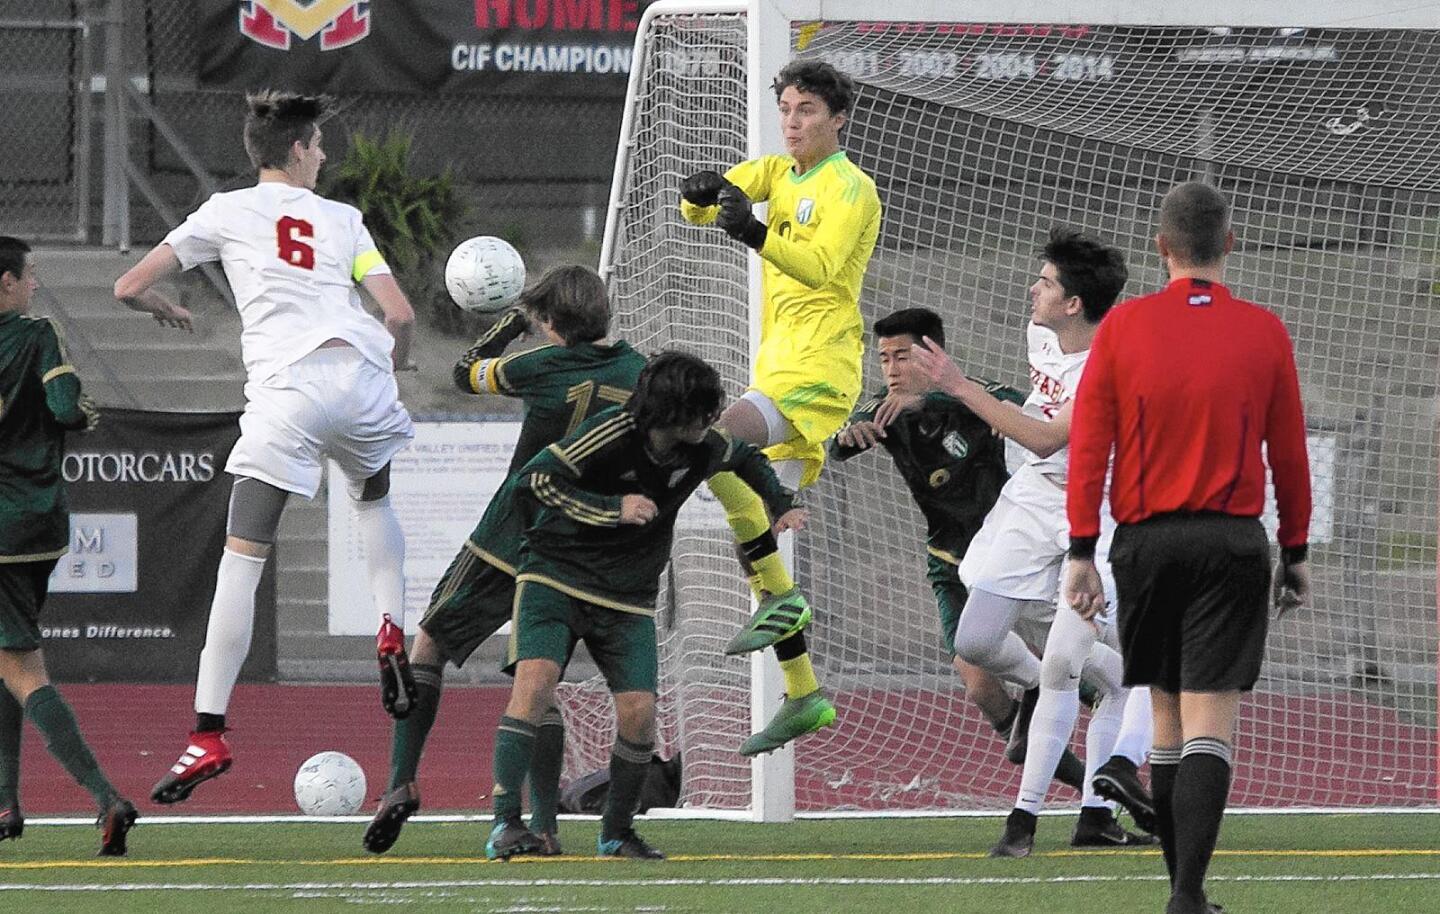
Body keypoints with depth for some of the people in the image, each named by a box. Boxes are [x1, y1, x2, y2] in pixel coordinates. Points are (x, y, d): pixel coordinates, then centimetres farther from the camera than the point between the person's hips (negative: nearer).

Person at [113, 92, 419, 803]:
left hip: (285, 390, -3)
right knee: (373, 498, 36)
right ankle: (392, 636, 18)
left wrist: (167, 309, 35)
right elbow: (400, 315, 9)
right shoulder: (343, 219, 17)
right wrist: (396, 364, 30)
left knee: (242, 558, -4)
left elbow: (129, 288, 12)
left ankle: (209, 734, -11)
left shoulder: (227, 213, 13)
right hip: (360, 372, 3)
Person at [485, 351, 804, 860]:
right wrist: (614, 508, -28)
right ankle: (505, 823, -24)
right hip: (556, 577, -5)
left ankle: (616, 832, 9)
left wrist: (782, 506, 6)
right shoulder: (613, 434, -22)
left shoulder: (704, 448, -4)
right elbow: (534, 478, -23)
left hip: (628, 599, 5)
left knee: (639, 712, -10)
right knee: (535, 680, -25)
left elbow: (747, 460, 20)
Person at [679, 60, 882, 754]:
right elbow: (703, 207, 7)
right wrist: (700, 194, -17)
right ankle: (803, 697, 13)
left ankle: (781, 599, -21)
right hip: (780, 364, 9)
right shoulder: (780, 171, 17)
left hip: (817, 361, -9)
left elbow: (818, 267, -22)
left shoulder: (850, 188, -7)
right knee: (750, 528, 7)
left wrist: (755, 233, -37)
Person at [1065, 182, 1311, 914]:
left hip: (1145, 542, 1)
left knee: (1166, 717, 14)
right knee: (1211, 721, -5)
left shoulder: (1123, 326, 0)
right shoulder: (1264, 333, 0)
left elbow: (1088, 446, -1)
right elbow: (1289, 455, 5)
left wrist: (1081, 551, 1)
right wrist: (1296, 553, 14)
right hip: (1231, 545, -1)